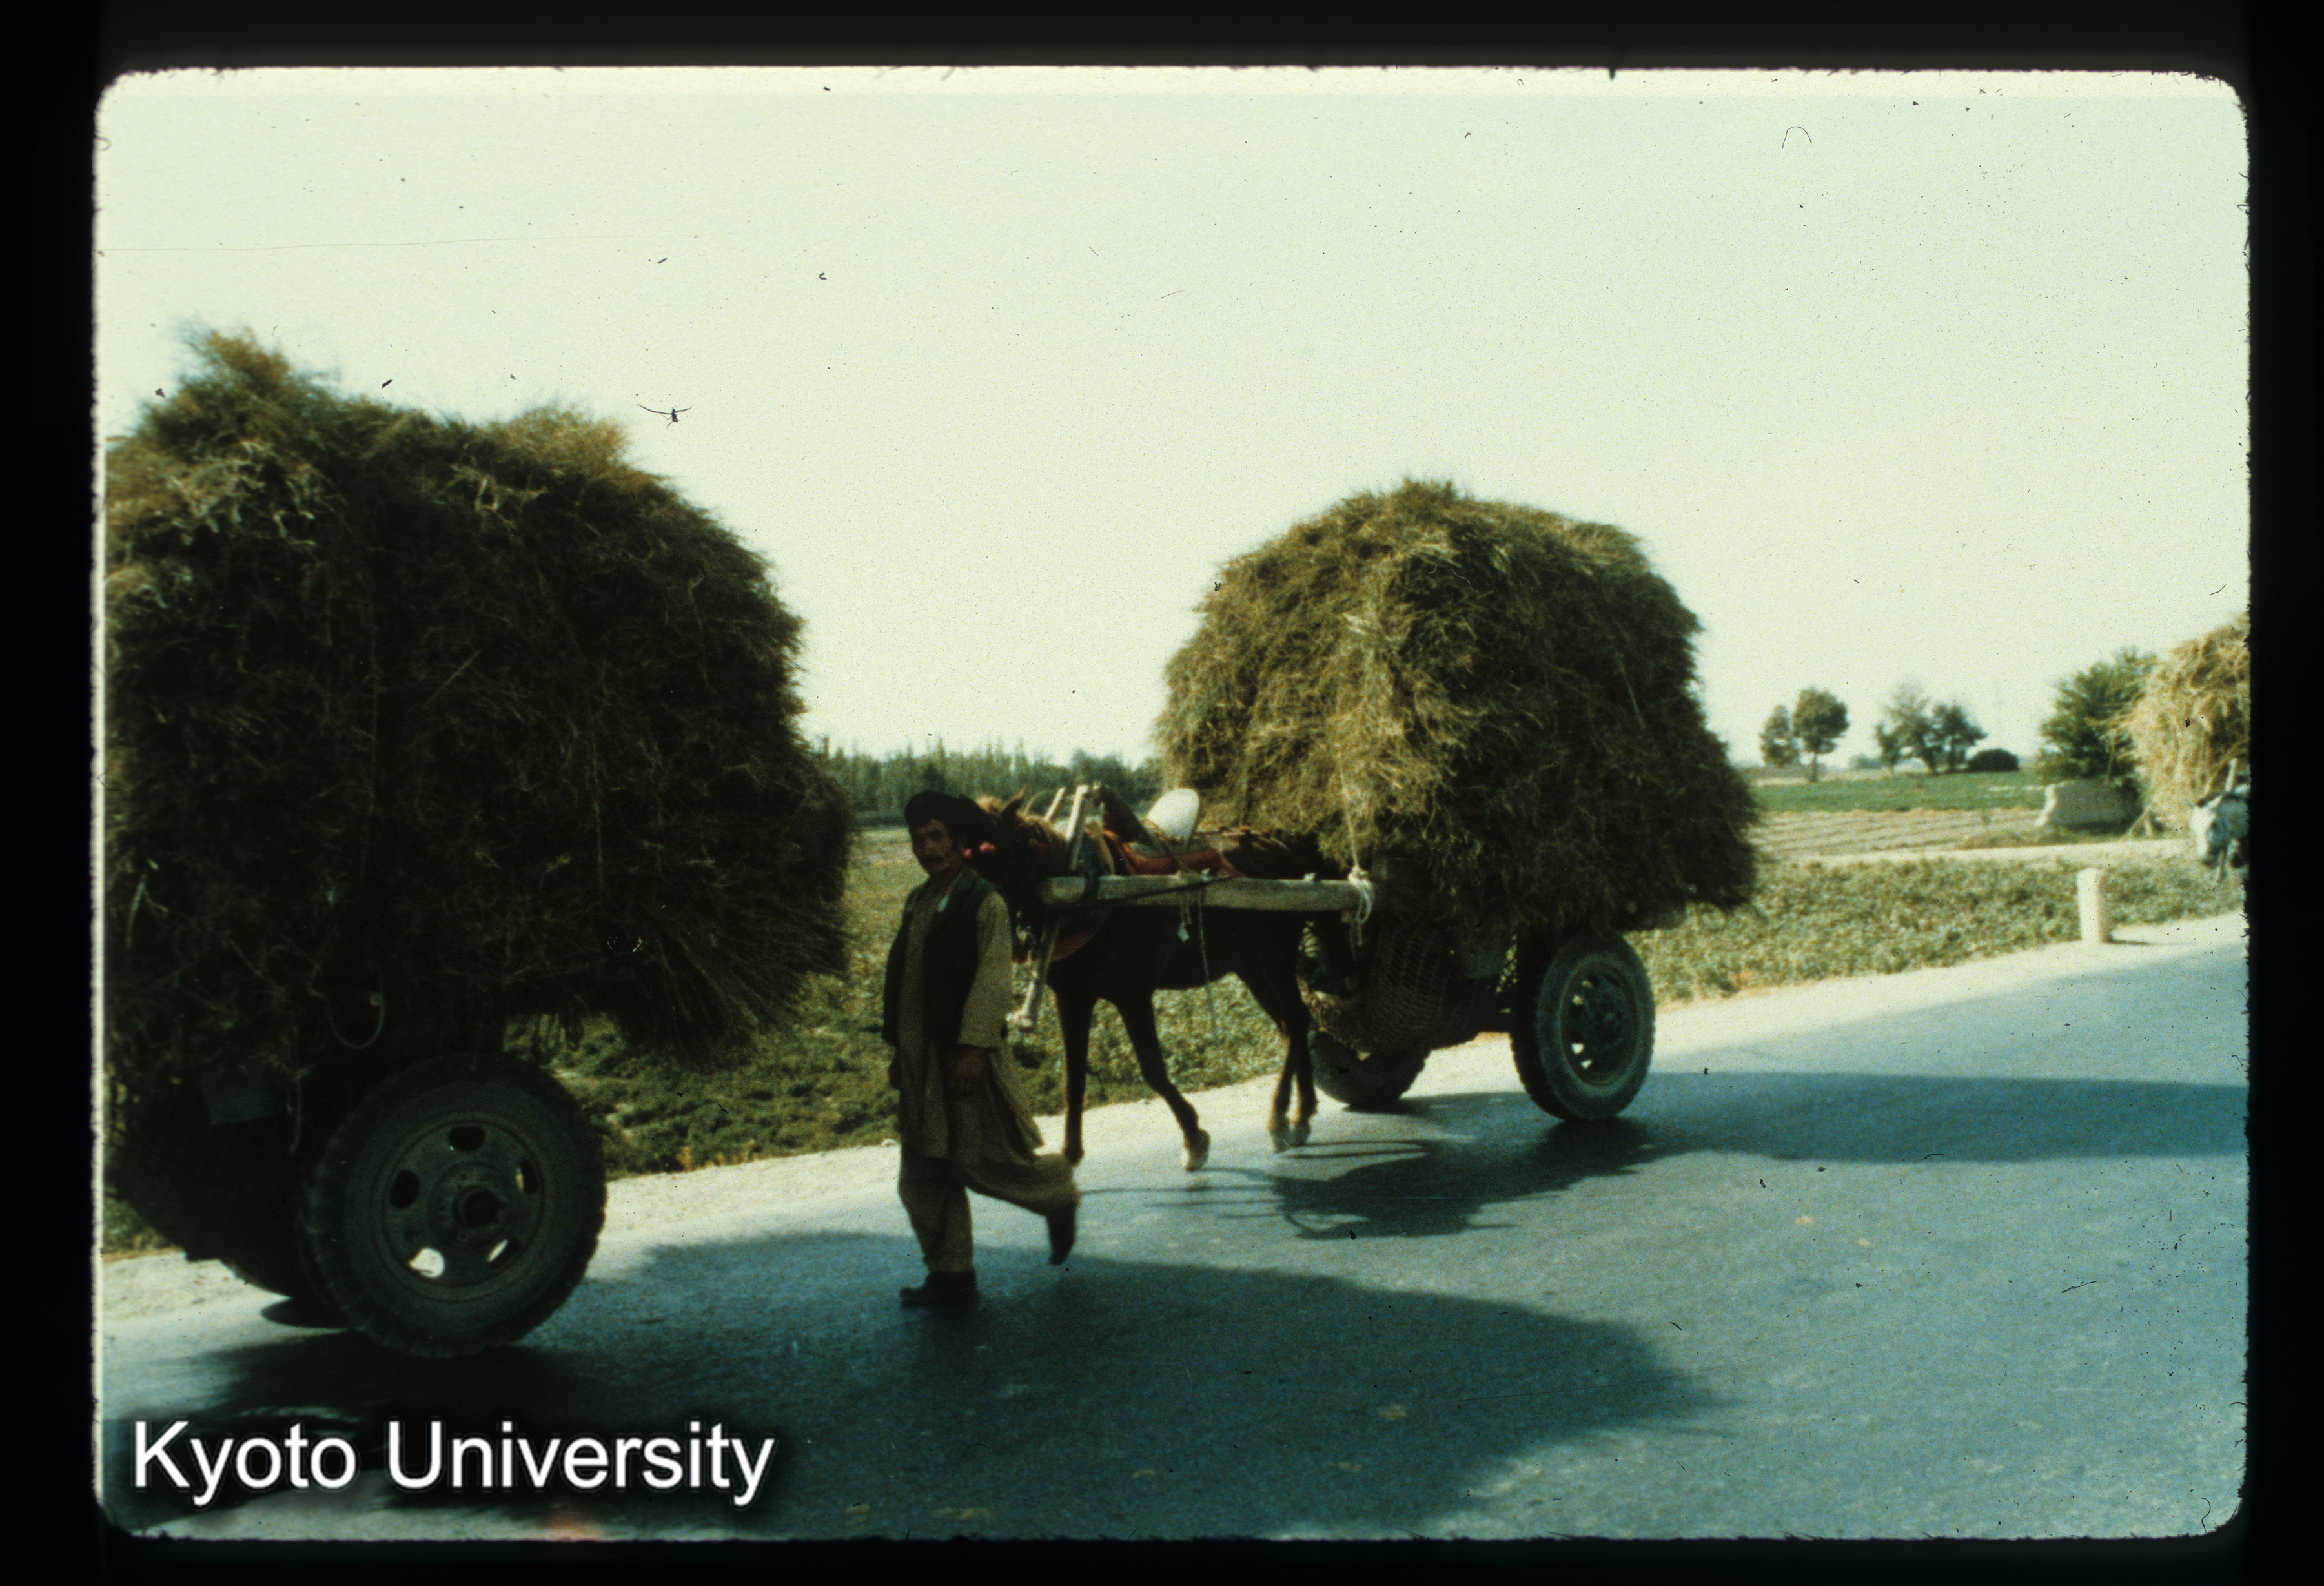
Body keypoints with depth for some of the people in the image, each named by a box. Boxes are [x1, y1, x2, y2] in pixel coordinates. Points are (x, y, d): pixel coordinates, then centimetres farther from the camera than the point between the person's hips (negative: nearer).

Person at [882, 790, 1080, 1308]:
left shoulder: (985, 904, -9)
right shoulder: (918, 901, 13)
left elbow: (992, 981, -15)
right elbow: (902, 980, 16)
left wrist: (973, 1050, -22)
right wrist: (900, 1049, 16)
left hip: (969, 1056, -7)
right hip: (921, 1061, 7)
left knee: (988, 1160, -2)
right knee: (924, 1176, 6)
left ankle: (1059, 1199, 27)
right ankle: (952, 1277, 16)